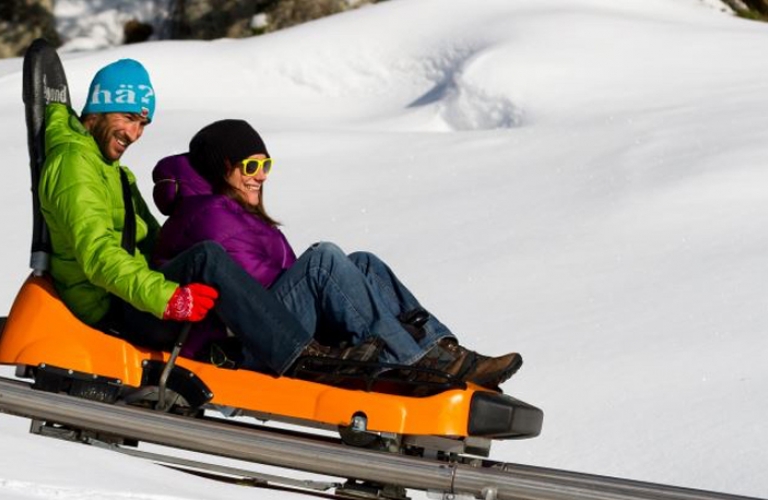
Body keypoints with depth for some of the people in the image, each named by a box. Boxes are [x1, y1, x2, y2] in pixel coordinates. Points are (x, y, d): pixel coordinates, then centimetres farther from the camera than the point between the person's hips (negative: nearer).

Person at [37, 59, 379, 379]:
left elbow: (151, 243, 27)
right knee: (206, 258, -33)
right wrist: (165, 298, -36)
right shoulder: (73, 163, -11)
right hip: (114, 314, -11)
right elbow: (98, 254, -25)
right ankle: (297, 356, -36)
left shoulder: (105, 166, 23)